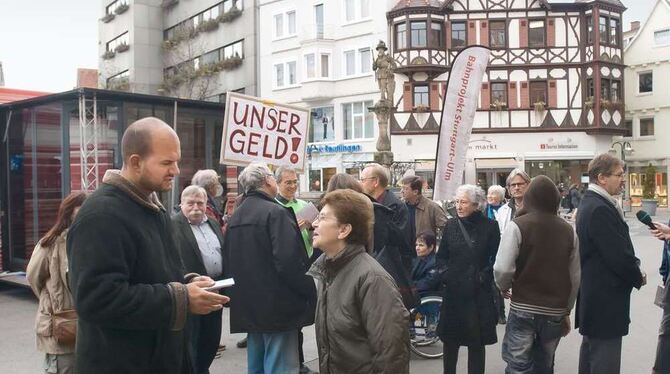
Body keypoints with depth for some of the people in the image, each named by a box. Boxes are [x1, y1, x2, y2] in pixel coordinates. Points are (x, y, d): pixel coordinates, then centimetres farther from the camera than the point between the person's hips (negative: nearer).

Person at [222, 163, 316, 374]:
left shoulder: (235, 218, 11)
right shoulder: (275, 212, -14)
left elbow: (227, 261, 16)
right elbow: (290, 263, -22)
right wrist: (311, 291, -10)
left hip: (248, 308, 8)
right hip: (277, 307, -8)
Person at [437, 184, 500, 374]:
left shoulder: (489, 227, -4)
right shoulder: (451, 225, 4)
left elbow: (496, 259, -2)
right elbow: (441, 256, 11)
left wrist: (483, 277, -12)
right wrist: (445, 274, -5)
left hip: (479, 293, -2)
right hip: (453, 290, 2)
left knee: (477, 341, 5)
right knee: (450, 339, 9)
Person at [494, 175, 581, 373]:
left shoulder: (517, 225, -11)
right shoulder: (568, 230, 3)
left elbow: (503, 269, -17)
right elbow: (575, 277, 5)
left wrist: (504, 287, 5)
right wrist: (567, 310, 17)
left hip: (523, 309, -4)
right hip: (555, 312, 4)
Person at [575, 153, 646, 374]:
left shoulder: (591, 203, 11)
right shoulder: (600, 209, -22)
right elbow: (618, 255, -22)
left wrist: (634, 266, 2)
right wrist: (638, 278, -5)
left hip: (593, 294, 11)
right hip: (605, 298, -11)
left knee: (591, 351, 20)